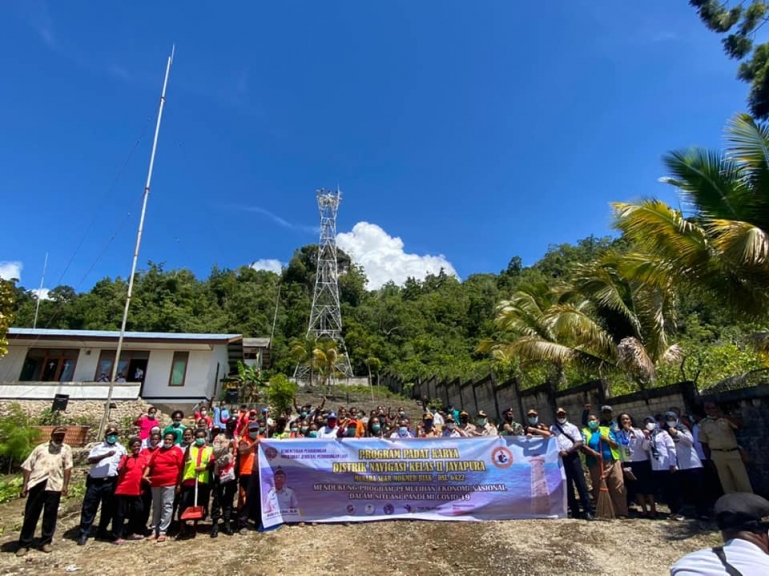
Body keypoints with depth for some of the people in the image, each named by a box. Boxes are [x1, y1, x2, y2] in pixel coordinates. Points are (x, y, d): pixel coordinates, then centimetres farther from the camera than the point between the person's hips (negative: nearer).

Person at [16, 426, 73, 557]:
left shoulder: (66, 449, 10)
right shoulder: (40, 448, 12)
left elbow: (68, 467, 3)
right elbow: (28, 466, 9)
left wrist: (65, 485, -6)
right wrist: (25, 484, 0)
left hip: (54, 485, -1)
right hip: (37, 484, 1)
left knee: (50, 515, 5)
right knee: (30, 514, 6)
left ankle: (46, 542, 18)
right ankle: (24, 544, 19)